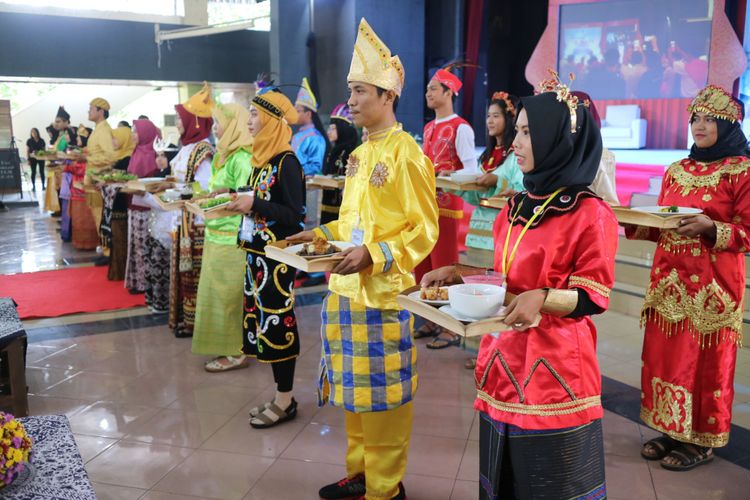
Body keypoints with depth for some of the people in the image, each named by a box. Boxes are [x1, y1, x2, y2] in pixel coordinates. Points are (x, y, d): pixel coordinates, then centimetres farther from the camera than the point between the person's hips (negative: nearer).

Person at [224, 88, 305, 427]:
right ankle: (280, 395, 24)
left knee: (277, 323, -1)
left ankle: (285, 401, 12)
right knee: (262, 322, 12)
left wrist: (254, 204, -20)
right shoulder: (261, 159, 12)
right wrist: (238, 200, 3)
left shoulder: (286, 162, -13)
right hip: (257, 254, 9)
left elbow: (295, 214, -17)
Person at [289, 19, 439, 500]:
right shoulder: (359, 154, 12)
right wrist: (320, 235, 7)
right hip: (346, 287, 8)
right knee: (353, 388, 17)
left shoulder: (406, 154, -12)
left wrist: (374, 255, -25)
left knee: (382, 393, 4)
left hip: (383, 291, -8)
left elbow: (424, 230, -15)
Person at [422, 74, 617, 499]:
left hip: (554, 369, -7)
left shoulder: (590, 215, -13)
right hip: (504, 362, 7)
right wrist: (459, 273, 2)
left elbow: (594, 298, -14)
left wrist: (542, 299, -31)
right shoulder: (517, 208, 9)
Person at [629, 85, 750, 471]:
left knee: (706, 361, 2)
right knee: (663, 354, 9)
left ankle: (701, 440, 17)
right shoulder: (676, 171, 12)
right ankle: (670, 429, 24)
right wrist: (638, 225, -2)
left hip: (712, 285, -6)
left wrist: (710, 228, -23)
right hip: (669, 279, 6)